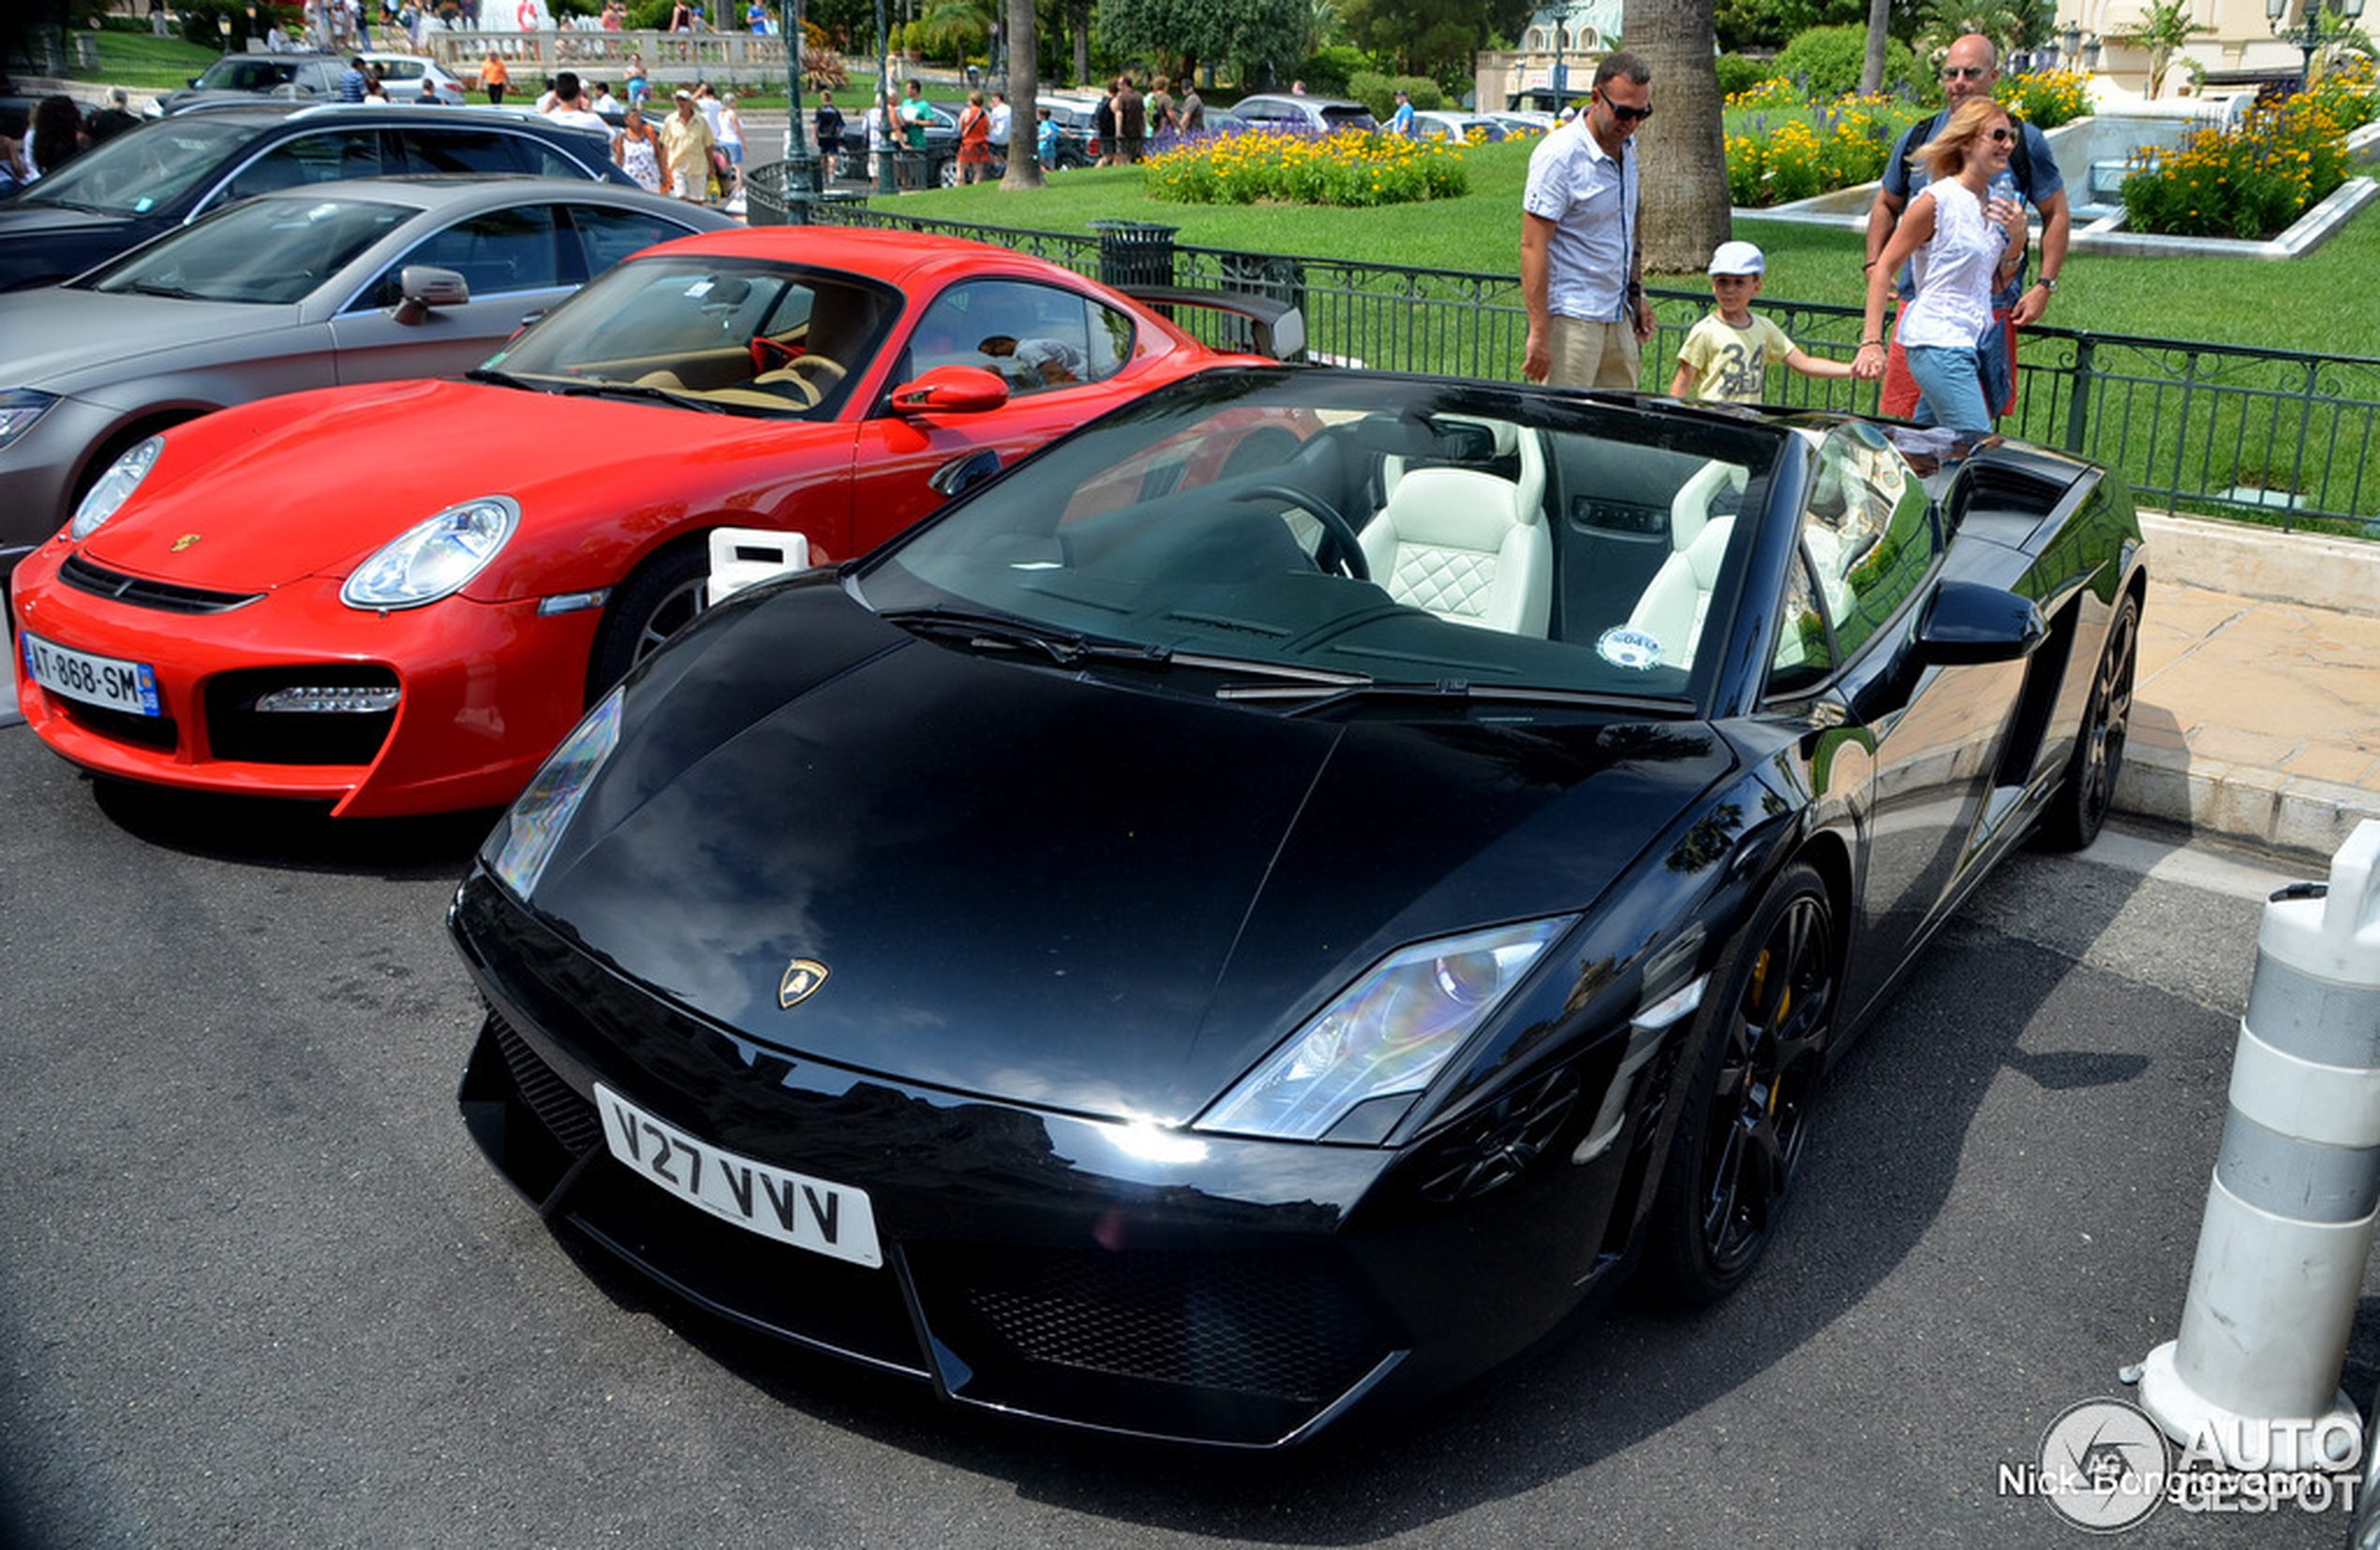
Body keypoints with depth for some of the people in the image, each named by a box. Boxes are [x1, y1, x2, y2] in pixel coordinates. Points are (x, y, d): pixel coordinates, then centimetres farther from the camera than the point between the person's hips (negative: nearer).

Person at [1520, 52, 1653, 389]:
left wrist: (1636, 295, 21)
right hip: (1571, 318, -8)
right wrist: (1539, 332, -21)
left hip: (1617, 317, 8)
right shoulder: (1559, 155, -15)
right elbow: (1533, 246, -18)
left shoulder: (1626, 147, 11)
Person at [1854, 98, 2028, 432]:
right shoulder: (1937, 200, -10)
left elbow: (1996, 283, 19)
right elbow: (1884, 268, -9)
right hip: (1937, 341, -8)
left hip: (1971, 342, 8)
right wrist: (1872, 342, -16)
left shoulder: (1993, 201, 12)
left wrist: (2017, 237, 0)